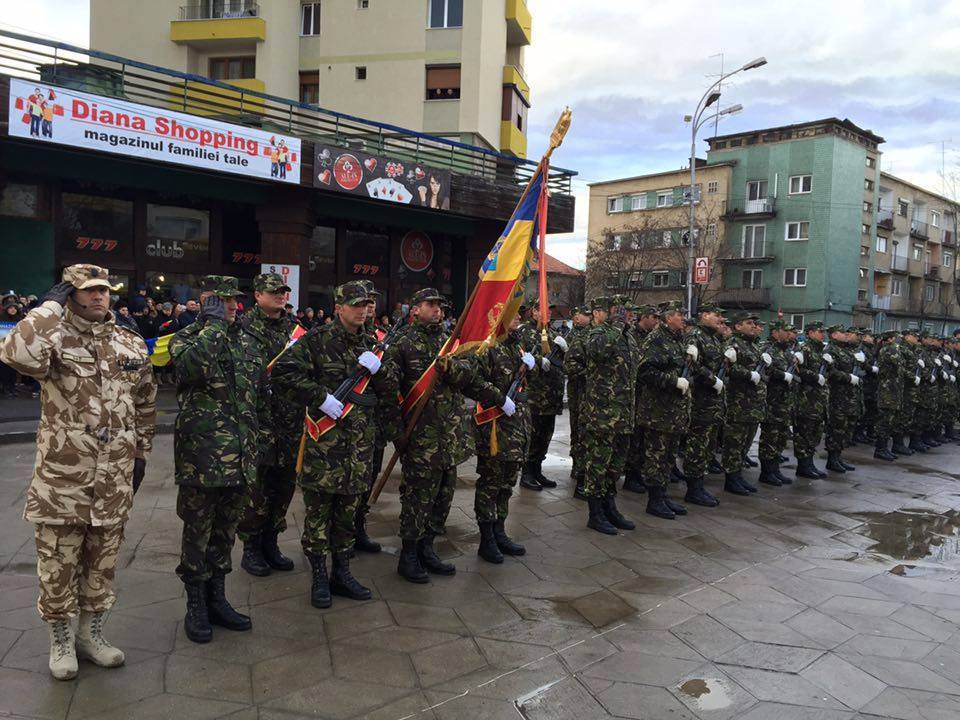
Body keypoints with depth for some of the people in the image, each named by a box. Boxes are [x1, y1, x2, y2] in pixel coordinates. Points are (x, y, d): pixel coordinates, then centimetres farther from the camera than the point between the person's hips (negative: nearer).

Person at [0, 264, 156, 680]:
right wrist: (51, 306, -22)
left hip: (114, 481, 4)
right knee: (58, 563, 9)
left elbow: (145, 403, 16)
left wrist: (141, 453, 14)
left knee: (102, 561, 16)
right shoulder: (54, 338, -7)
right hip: (61, 478, -4)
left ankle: (90, 634, 34)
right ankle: (60, 640, 30)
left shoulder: (130, 344, 7)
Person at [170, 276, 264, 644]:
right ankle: (196, 606, 19)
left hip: (240, 457, 5)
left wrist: (253, 442, 19)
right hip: (201, 455, -5)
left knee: (226, 530, 14)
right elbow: (191, 366, -29)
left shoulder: (248, 341, 13)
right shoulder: (186, 337, -4)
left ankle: (217, 598, 28)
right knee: (197, 531, 5)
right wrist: (214, 323, -19)